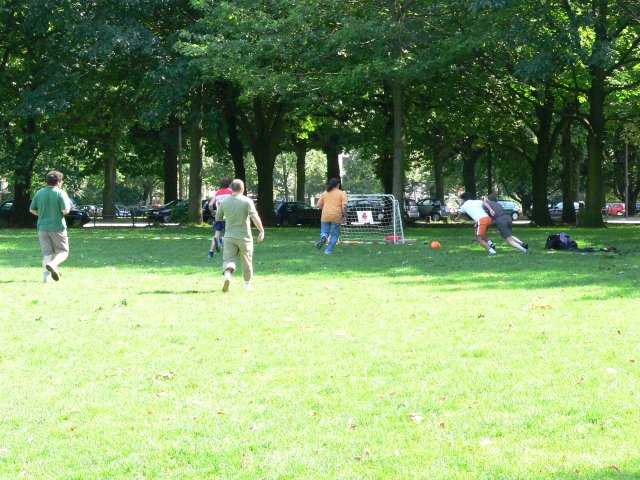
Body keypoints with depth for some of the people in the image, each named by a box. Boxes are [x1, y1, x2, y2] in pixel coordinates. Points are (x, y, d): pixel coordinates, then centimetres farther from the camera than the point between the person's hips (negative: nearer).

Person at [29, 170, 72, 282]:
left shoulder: (39, 193, 5)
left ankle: (46, 275, -4)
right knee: (63, 251, 7)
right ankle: (53, 264, -21)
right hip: (57, 227, -4)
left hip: (42, 227, 4)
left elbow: (32, 210, 10)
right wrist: (68, 205, 5)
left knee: (47, 253, 10)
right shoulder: (61, 193, -10)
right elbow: (65, 211, -16)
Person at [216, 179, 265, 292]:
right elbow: (254, 216, -22)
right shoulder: (247, 201, -9)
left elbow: (217, 218, 12)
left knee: (228, 259, -1)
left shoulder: (224, 202, 1)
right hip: (244, 236, -2)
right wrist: (262, 231, -21)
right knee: (247, 261, 15)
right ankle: (247, 284, 26)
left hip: (229, 236, 2)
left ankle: (227, 275, -31)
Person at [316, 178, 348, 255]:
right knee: (334, 235, 11)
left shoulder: (325, 193, 10)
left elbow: (319, 204, 12)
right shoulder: (342, 194, -1)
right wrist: (344, 216, 0)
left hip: (325, 216, 2)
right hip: (336, 217, -2)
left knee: (324, 232, 14)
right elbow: (344, 206, -11)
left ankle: (324, 237, -20)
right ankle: (328, 250, 5)